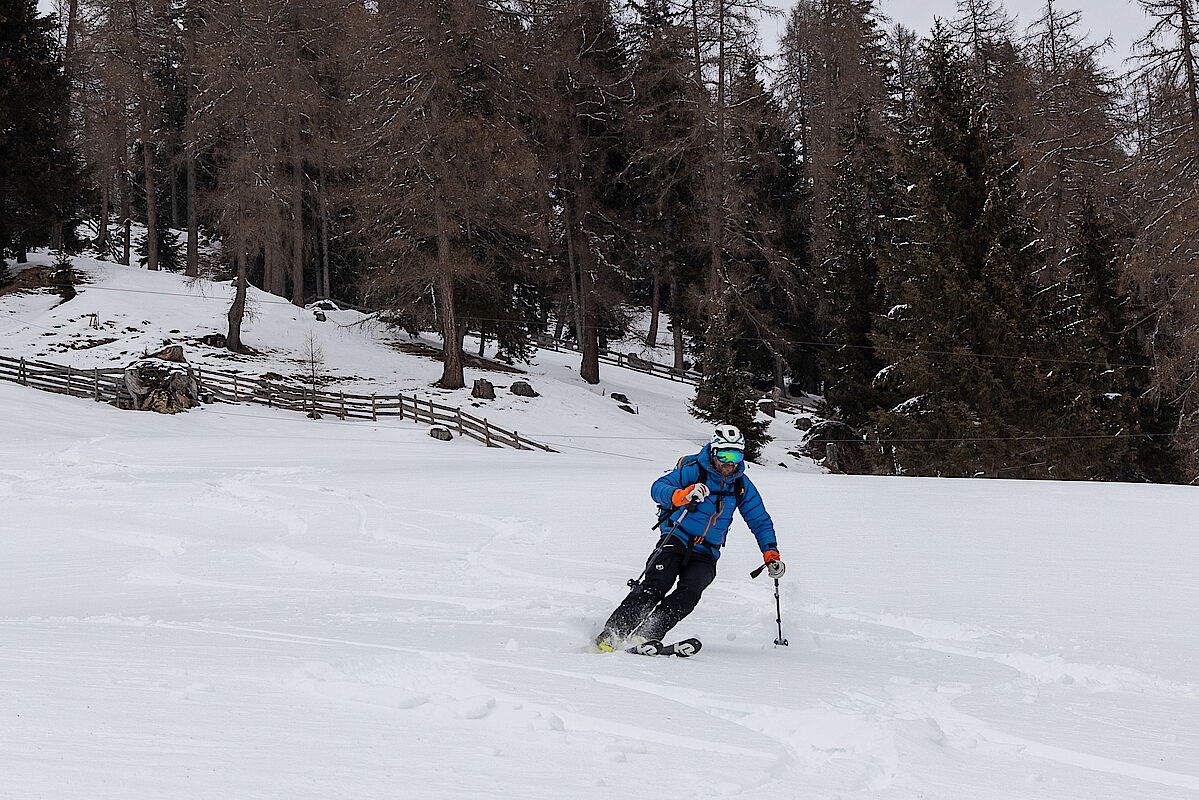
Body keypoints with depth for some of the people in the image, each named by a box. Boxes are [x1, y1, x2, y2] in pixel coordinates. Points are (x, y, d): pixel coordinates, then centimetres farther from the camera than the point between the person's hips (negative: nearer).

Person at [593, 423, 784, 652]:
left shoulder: (742, 486, 7)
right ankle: (611, 634, -24)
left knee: (690, 590, -26)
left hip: (705, 553, 3)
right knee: (656, 584, -25)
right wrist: (682, 495, -36)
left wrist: (771, 554, 5)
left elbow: (760, 521, 18)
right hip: (676, 540, -3)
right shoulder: (693, 469, -5)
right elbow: (658, 488, -16)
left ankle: (646, 636, -32)